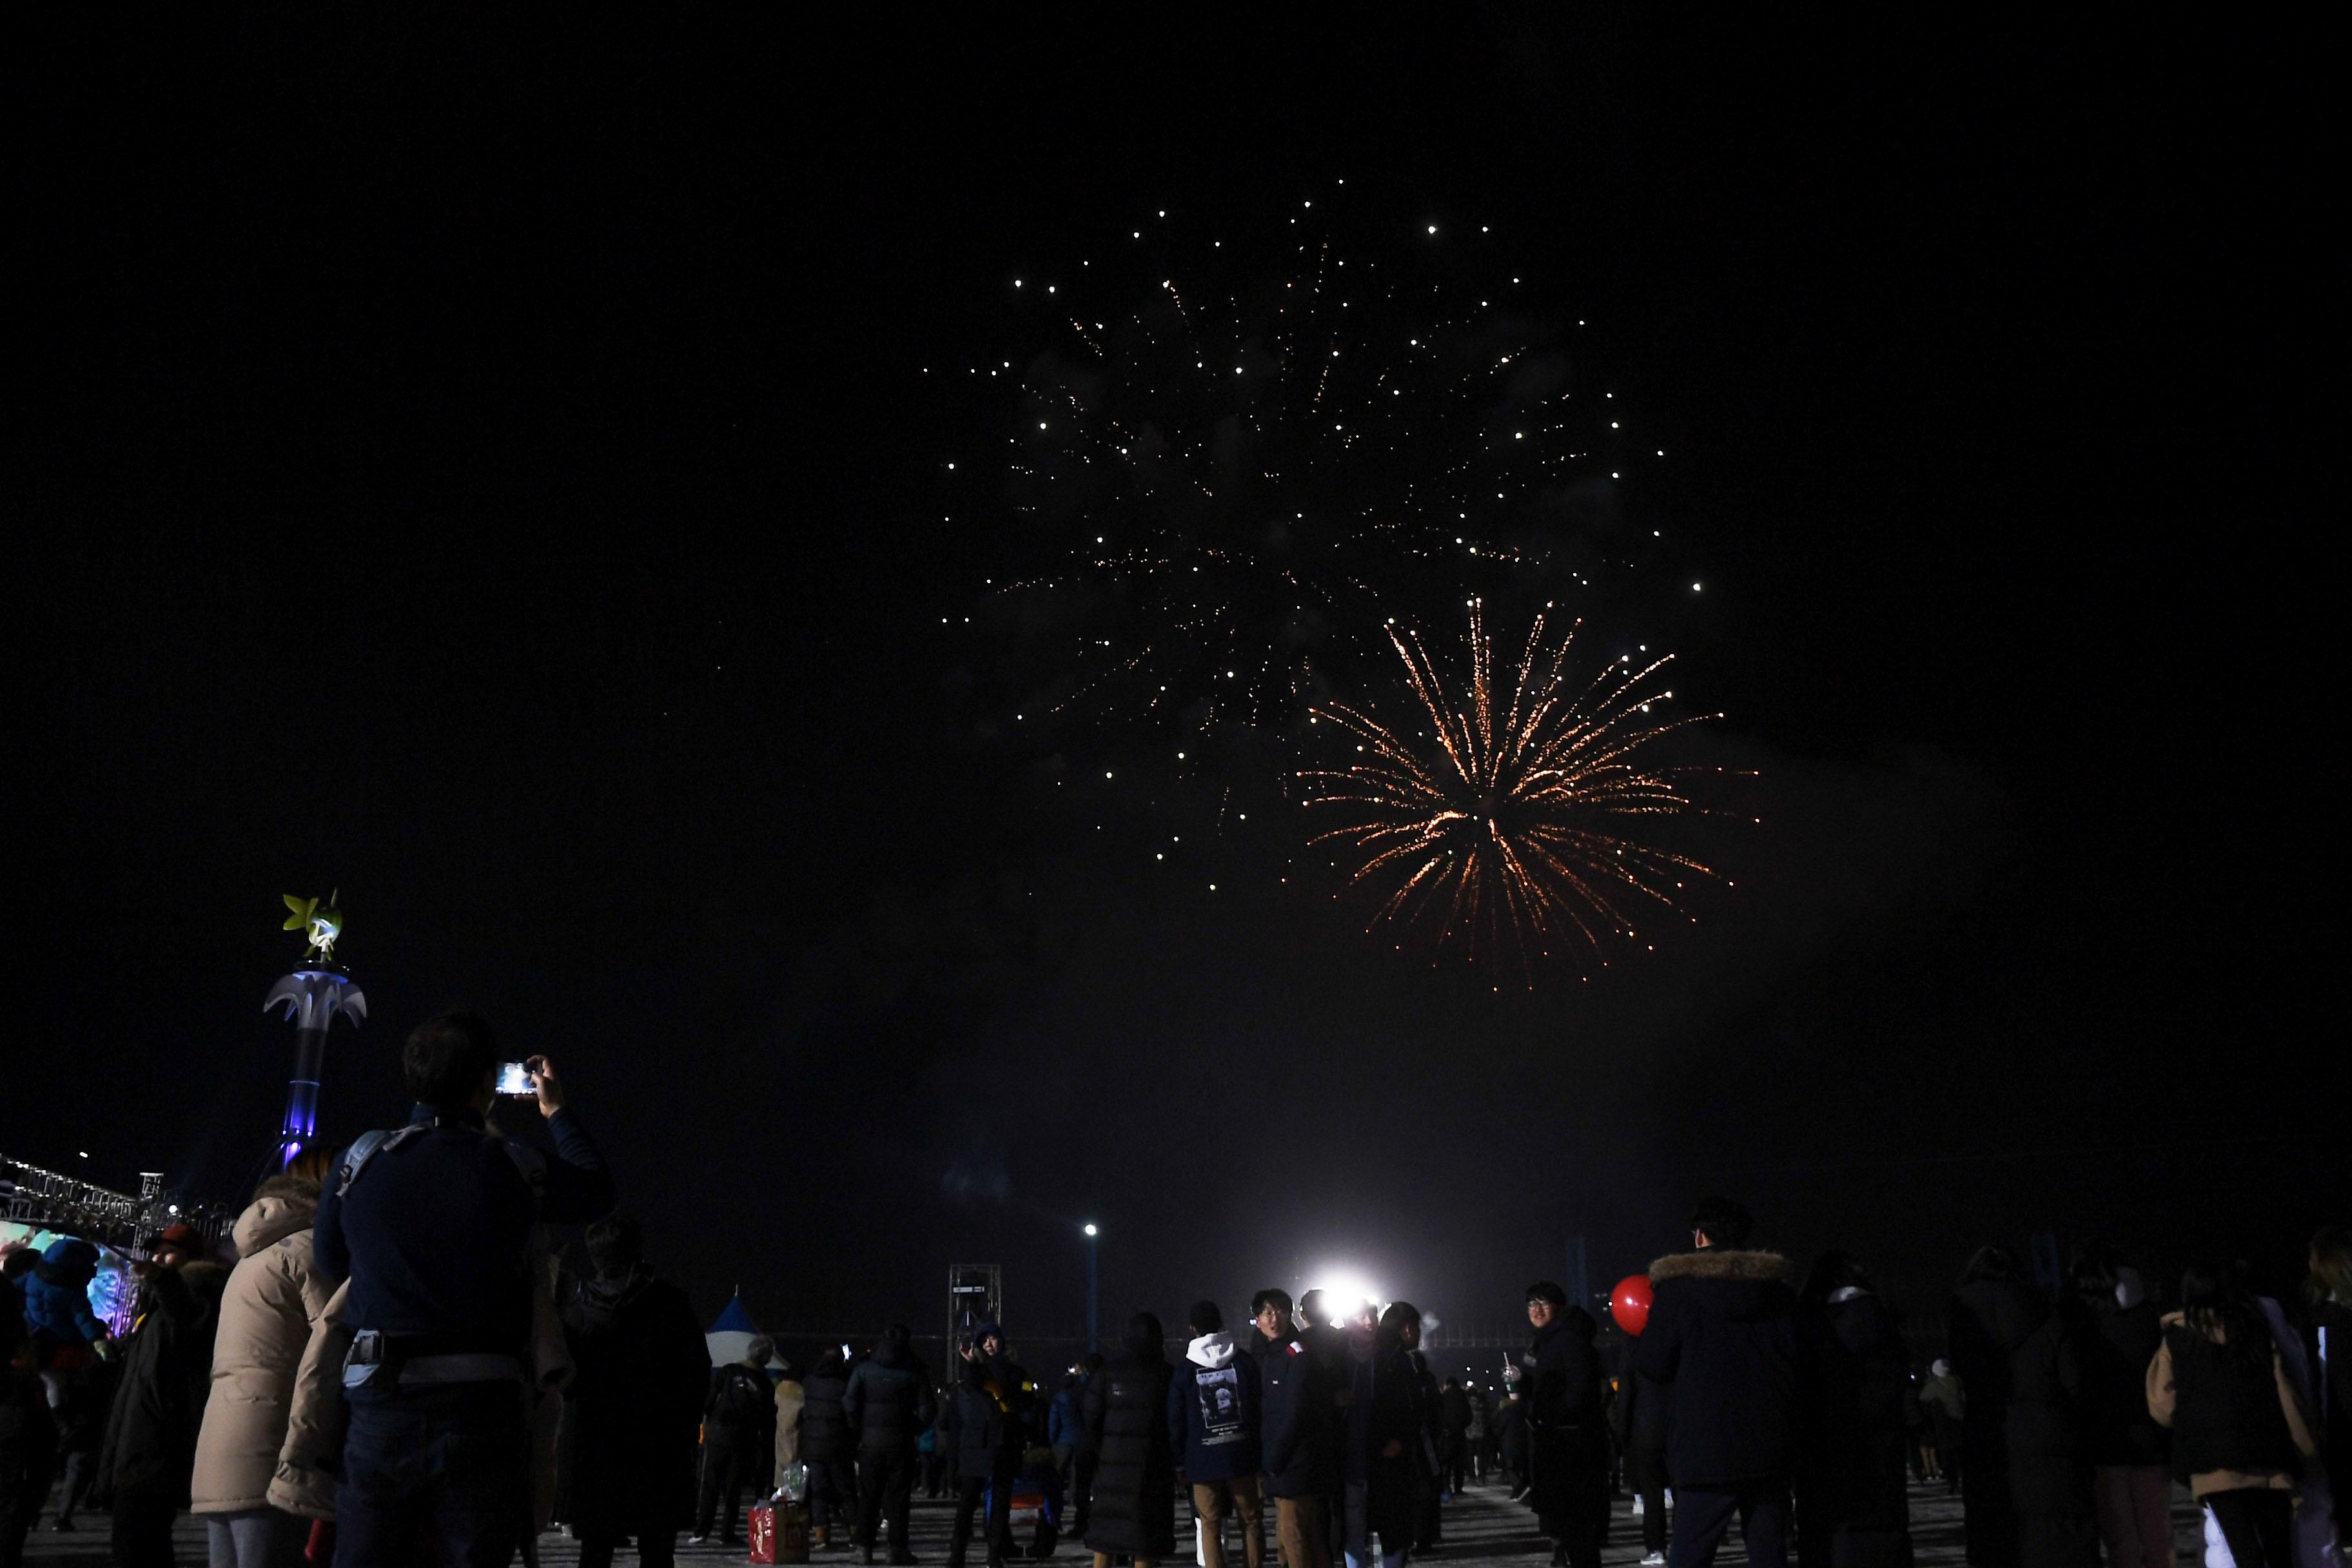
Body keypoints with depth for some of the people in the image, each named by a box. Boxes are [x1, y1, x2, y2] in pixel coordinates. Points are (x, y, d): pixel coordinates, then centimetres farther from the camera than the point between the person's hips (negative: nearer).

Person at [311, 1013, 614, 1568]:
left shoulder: (363, 1157, 0)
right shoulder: (512, 1167, -5)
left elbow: (330, 1259, 16)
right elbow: (597, 1190, 15)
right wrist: (558, 1111, 27)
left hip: (379, 1400, 2)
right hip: (481, 1402, -2)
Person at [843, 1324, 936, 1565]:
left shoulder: (864, 1368, 1)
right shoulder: (916, 1371, -3)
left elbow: (849, 1403, -3)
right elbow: (926, 1410, -5)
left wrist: (860, 1430, 5)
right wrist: (914, 1431, 8)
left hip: (870, 1440, 1)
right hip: (901, 1443, -1)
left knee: (868, 1495, 9)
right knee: (898, 1495, 4)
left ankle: (866, 1546, 9)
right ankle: (898, 1548, 2)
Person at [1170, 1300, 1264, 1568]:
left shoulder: (1184, 1370, -2)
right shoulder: (1245, 1361, 1)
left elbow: (1175, 1421, 0)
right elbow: (1261, 1408, 3)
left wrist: (1179, 1461, 9)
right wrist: (1263, 1454, 10)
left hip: (1203, 1459, -1)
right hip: (1243, 1455, 1)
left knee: (1210, 1526, 5)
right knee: (1250, 1521, 9)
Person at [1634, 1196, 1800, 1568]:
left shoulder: (1677, 1288, -3)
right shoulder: (1778, 1287, 8)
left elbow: (1655, 1365, -1)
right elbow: (1799, 1358, 10)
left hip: (1707, 1449, -4)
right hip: (1773, 1447, 4)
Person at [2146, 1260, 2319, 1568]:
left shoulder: (2177, 1339, 6)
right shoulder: (2257, 1330, 10)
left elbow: (2164, 1410, 6)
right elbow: (2286, 1395, 5)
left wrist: (2156, 1364, 20)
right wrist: (2309, 1447, 13)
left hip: (2214, 1467, -3)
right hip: (2270, 1463, 3)